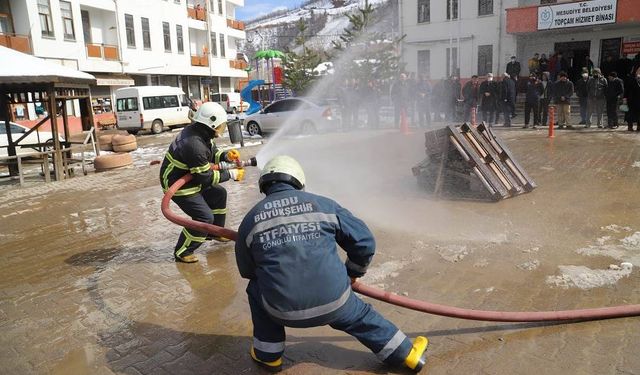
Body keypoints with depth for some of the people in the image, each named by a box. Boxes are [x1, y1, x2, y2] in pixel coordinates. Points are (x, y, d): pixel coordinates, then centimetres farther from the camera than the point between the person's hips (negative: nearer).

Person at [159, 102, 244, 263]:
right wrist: (230, 174, -17)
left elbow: (212, 152, 13)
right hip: (177, 185, -10)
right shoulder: (194, 144, -34)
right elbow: (205, 177, -26)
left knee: (219, 194, 18)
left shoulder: (200, 132, -4)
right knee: (204, 217, -12)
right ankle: (182, 252, 3)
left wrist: (226, 156, -8)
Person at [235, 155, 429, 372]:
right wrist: (353, 274, 24)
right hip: (333, 303, 1)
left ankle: (268, 355, 36)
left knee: (257, 289, 30)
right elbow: (364, 241, 6)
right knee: (358, 314, 30)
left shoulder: (250, 220, 2)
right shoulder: (322, 204, 1)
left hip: (283, 311, 0)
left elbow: (247, 271, 15)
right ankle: (407, 354, 44)